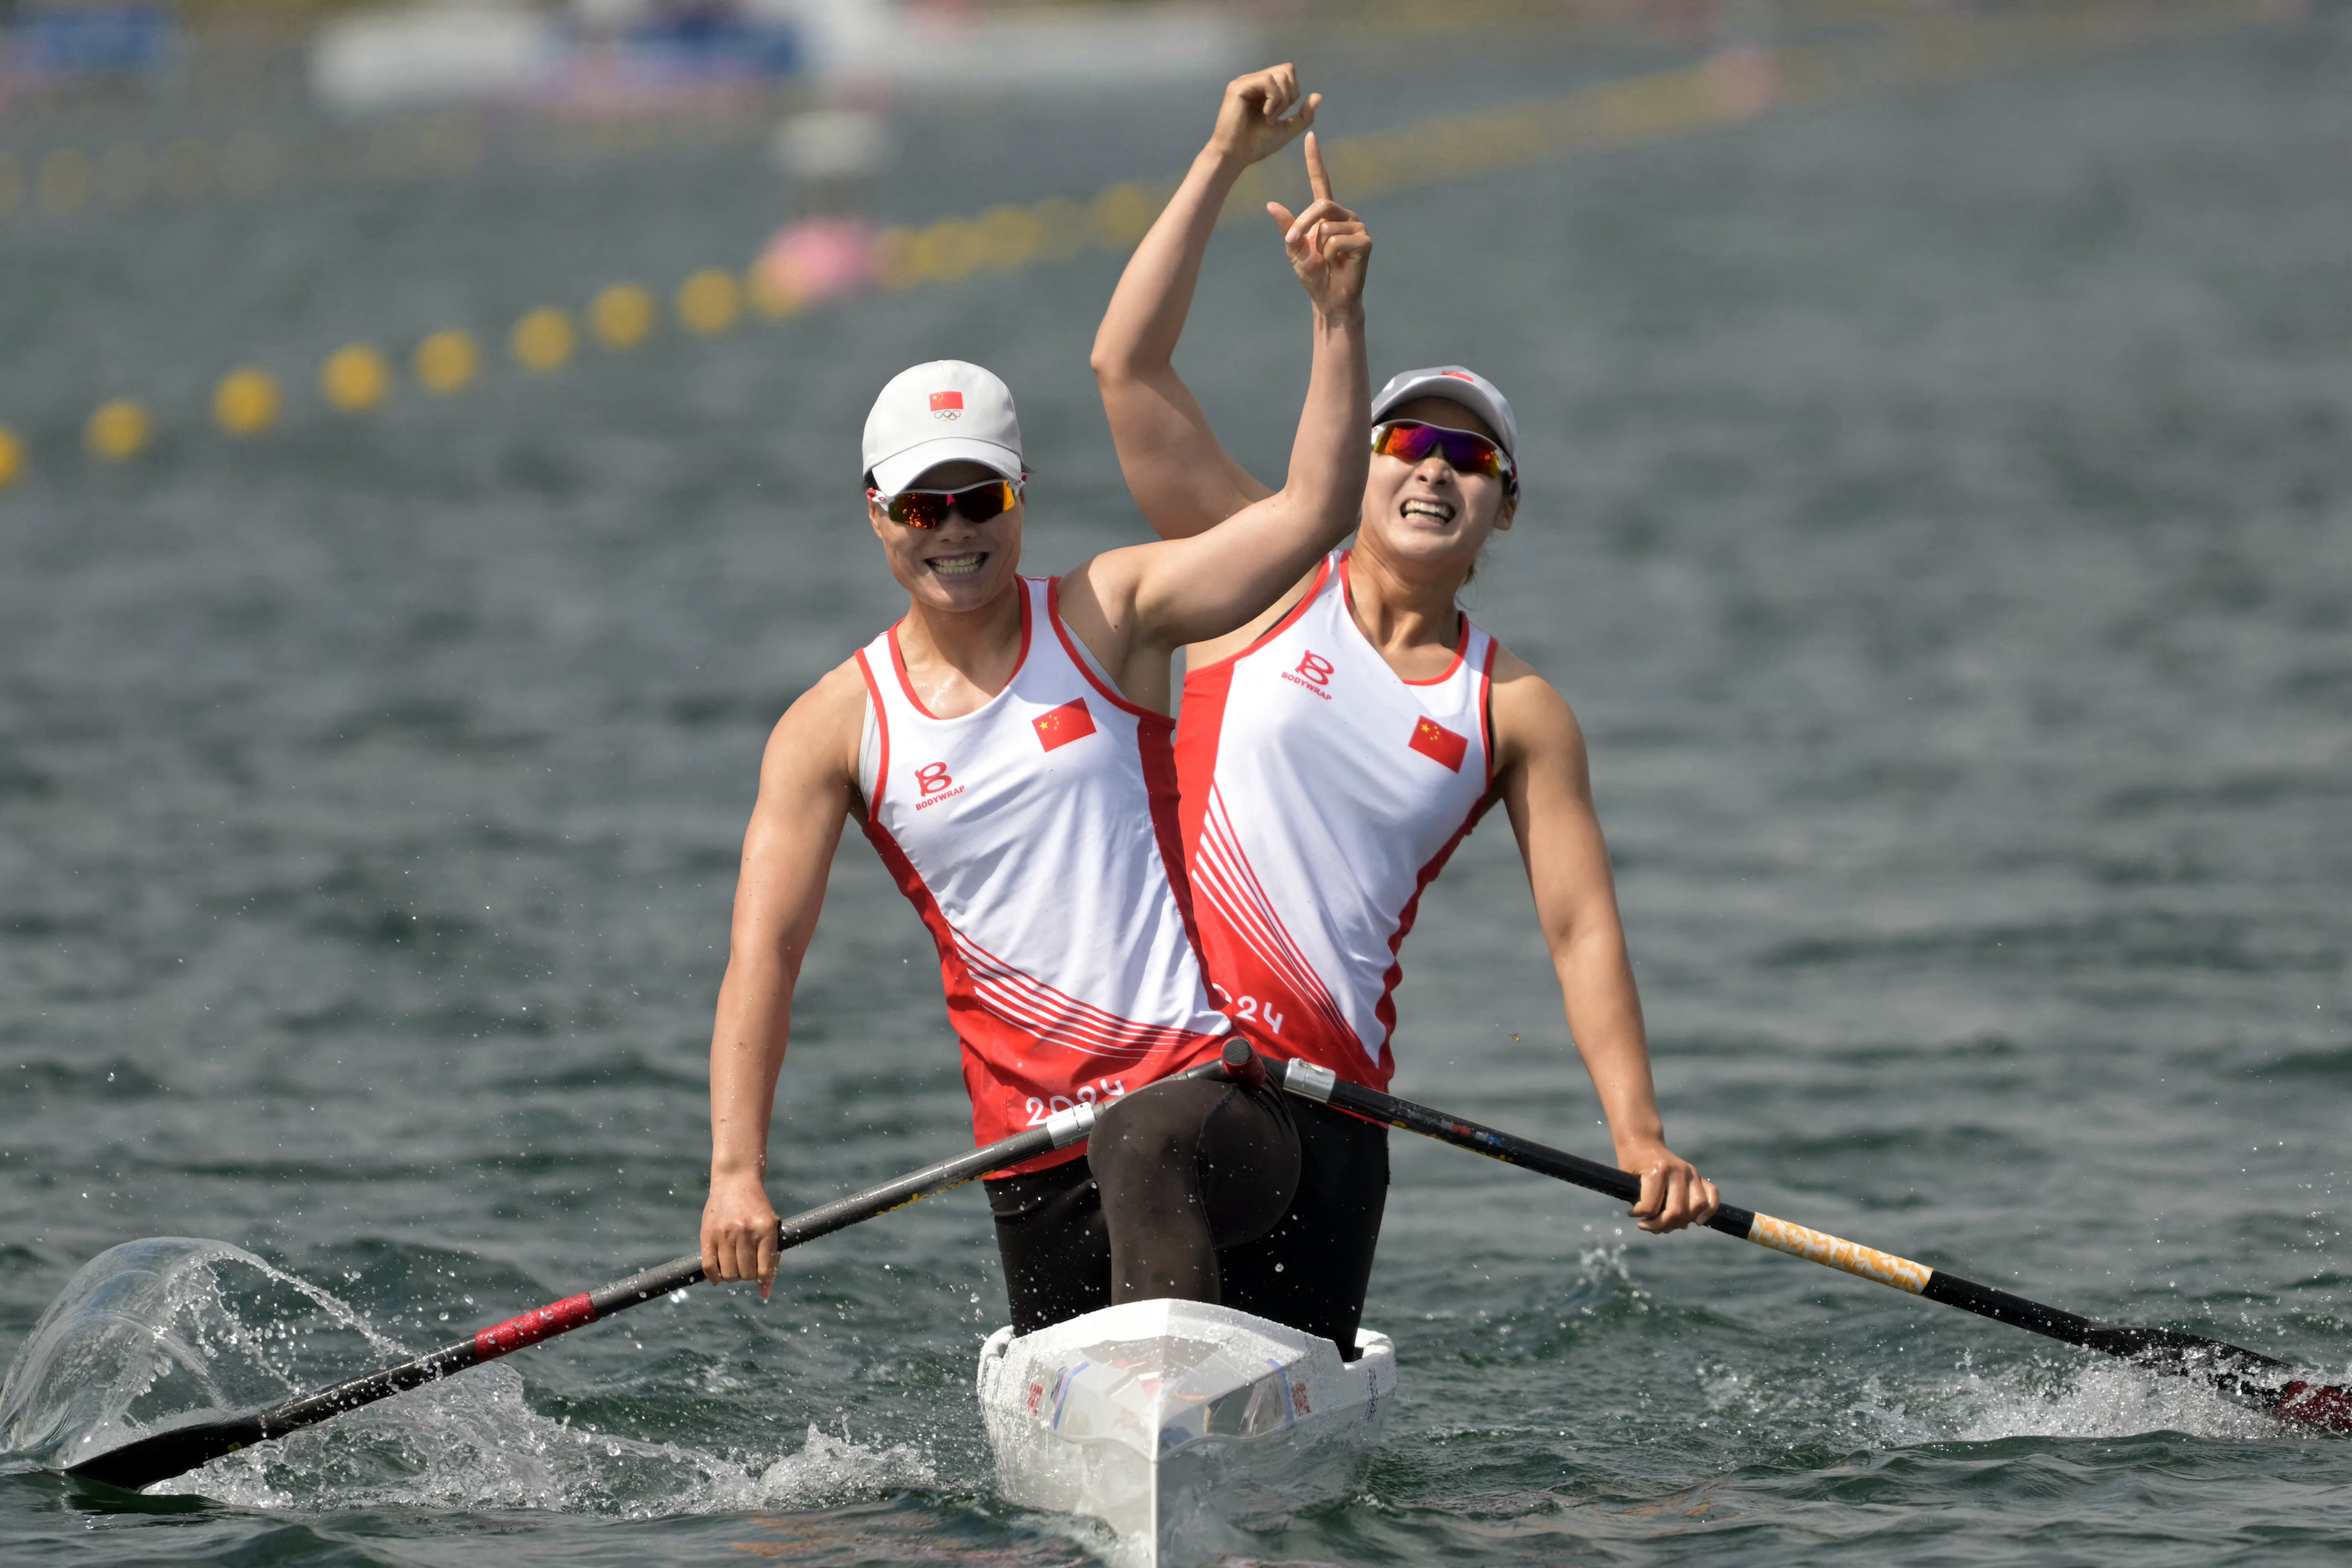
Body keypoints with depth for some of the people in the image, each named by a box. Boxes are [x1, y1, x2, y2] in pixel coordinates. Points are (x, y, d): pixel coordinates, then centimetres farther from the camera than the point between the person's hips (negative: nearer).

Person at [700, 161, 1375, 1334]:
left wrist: (1337, 313, -16)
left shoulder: (1107, 617, 4)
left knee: (1143, 1146, -37)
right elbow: (763, 954, -2)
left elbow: (1313, 512, -5)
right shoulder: (835, 730, 6)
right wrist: (736, 1172, -14)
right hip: (1037, 1149, 3)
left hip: (1213, 1087, -3)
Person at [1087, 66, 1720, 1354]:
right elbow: (1127, 364, 1)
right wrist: (1227, 161, -4)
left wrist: (1640, 1136, -8)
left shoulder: (1516, 712, 10)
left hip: (1329, 1092, 2)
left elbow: (1581, 925, 5)